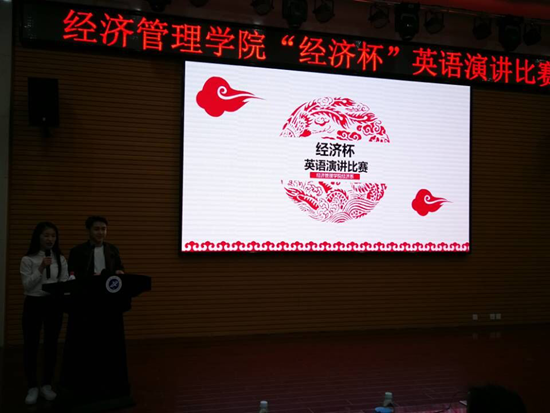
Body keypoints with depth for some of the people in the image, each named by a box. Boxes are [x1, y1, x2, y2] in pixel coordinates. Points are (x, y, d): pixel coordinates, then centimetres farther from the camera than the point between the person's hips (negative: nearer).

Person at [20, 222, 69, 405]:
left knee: (51, 345, 8)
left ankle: (47, 385, 22)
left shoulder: (60, 259, 3)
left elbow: (64, 283, 1)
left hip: (54, 304, 2)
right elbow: (27, 285, -10)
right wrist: (40, 269, -21)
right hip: (34, 304, -2)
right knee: (31, 345, 3)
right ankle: (32, 387, 16)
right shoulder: (28, 259, -4)